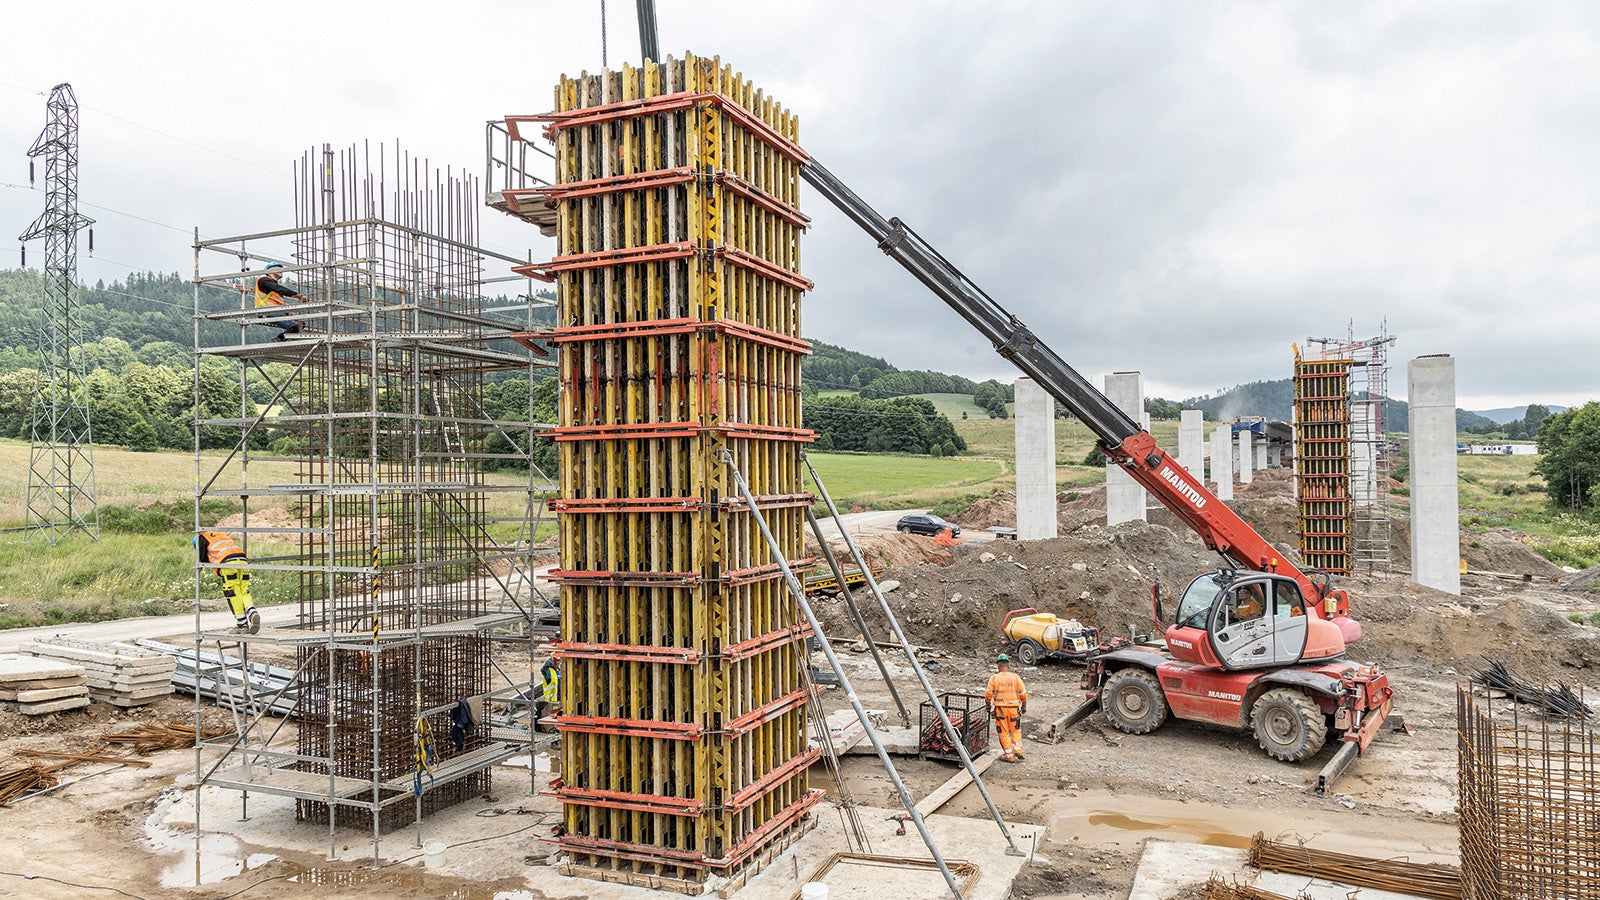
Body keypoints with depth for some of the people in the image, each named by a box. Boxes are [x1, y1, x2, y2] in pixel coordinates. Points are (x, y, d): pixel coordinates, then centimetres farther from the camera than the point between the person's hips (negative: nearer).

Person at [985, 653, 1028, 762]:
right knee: (1015, 730, 20)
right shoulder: (1015, 677, -2)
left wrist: (988, 706, 13)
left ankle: (1010, 755, 9)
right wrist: (1024, 706, 12)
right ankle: (1018, 749, 10)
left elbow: (988, 694, -3)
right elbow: (1023, 693, 0)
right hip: (1014, 708, 1)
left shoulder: (994, 678, -4)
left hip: (1000, 709, -1)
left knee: (1004, 732, 8)